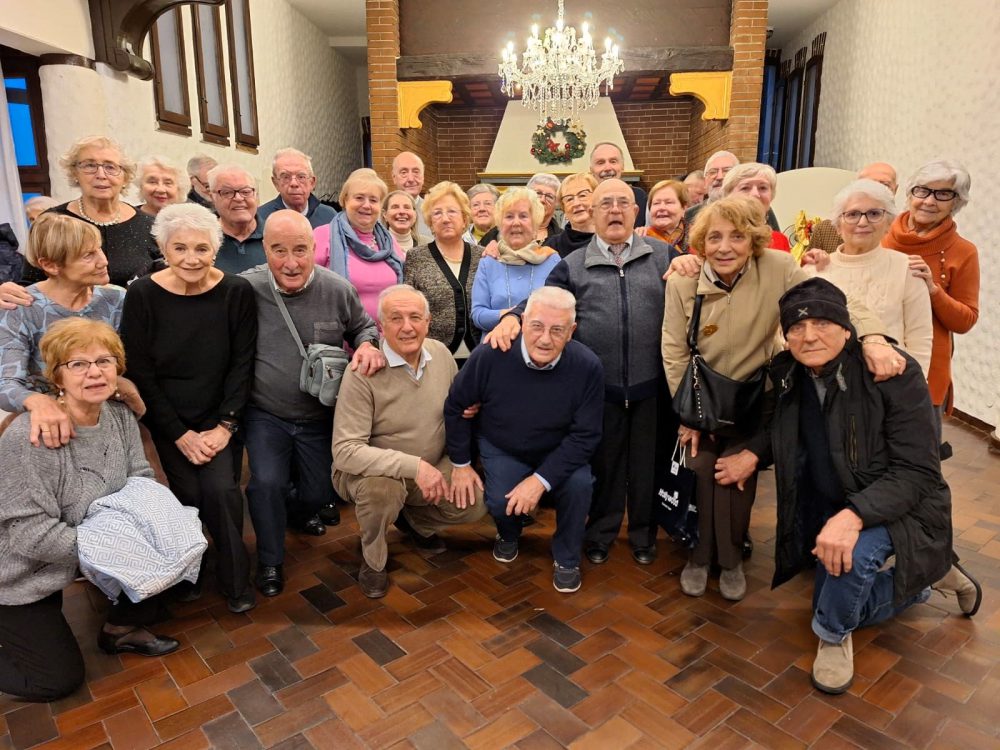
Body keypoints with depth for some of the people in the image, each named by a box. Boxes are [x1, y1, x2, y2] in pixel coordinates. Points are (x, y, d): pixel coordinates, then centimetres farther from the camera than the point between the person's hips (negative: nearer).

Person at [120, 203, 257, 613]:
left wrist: (225, 425, -11)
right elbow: (140, 371, -9)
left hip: (218, 416, 0)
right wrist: (181, 434, -10)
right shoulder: (142, 294, -11)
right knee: (189, 494, -6)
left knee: (220, 489, -14)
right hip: (167, 419, 0)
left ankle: (235, 578, 10)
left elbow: (241, 364, -7)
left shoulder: (237, 292, -11)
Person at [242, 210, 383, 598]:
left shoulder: (338, 289, -13)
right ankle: (270, 560, 13)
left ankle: (296, 512, 52)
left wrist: (368, 344, -19)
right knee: (267, 482, -16)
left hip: (320, 415, 2)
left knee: (320, 492, 13)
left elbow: (364, 326, 4)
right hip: (265, 414, -2)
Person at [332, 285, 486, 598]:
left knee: (474, 504, -15)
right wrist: (414, 466, -34)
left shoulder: (441, 354, -6)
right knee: (382, 490, -36)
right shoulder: (363, 371, -24)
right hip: (372, 472, -4)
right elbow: (345, 451, -28)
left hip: (434, 471, 5)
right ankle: (373, 560, -3)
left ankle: (415, 521, 18)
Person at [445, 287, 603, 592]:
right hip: (503, 451, 0)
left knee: (579, 484, -26)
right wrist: (460, 463, -3)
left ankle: (567, 558, 4)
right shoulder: (491, 356, -26)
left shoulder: (588, 367, -25)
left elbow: (585, 436, -19)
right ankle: (509, 536, 19)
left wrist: (541, 480, -27)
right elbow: (455, 407, -9)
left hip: (560, 452, 0)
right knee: (502, 502, -22)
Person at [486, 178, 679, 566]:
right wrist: (512, 317, -20)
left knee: (646, 462, 15)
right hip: (599, 386, 0)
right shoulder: (572, 265, 6)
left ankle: (643, 533, 35)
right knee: (603, 463, 14)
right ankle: (600, 532, 34)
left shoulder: (664, 255, 7)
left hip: (651, 384, 1)